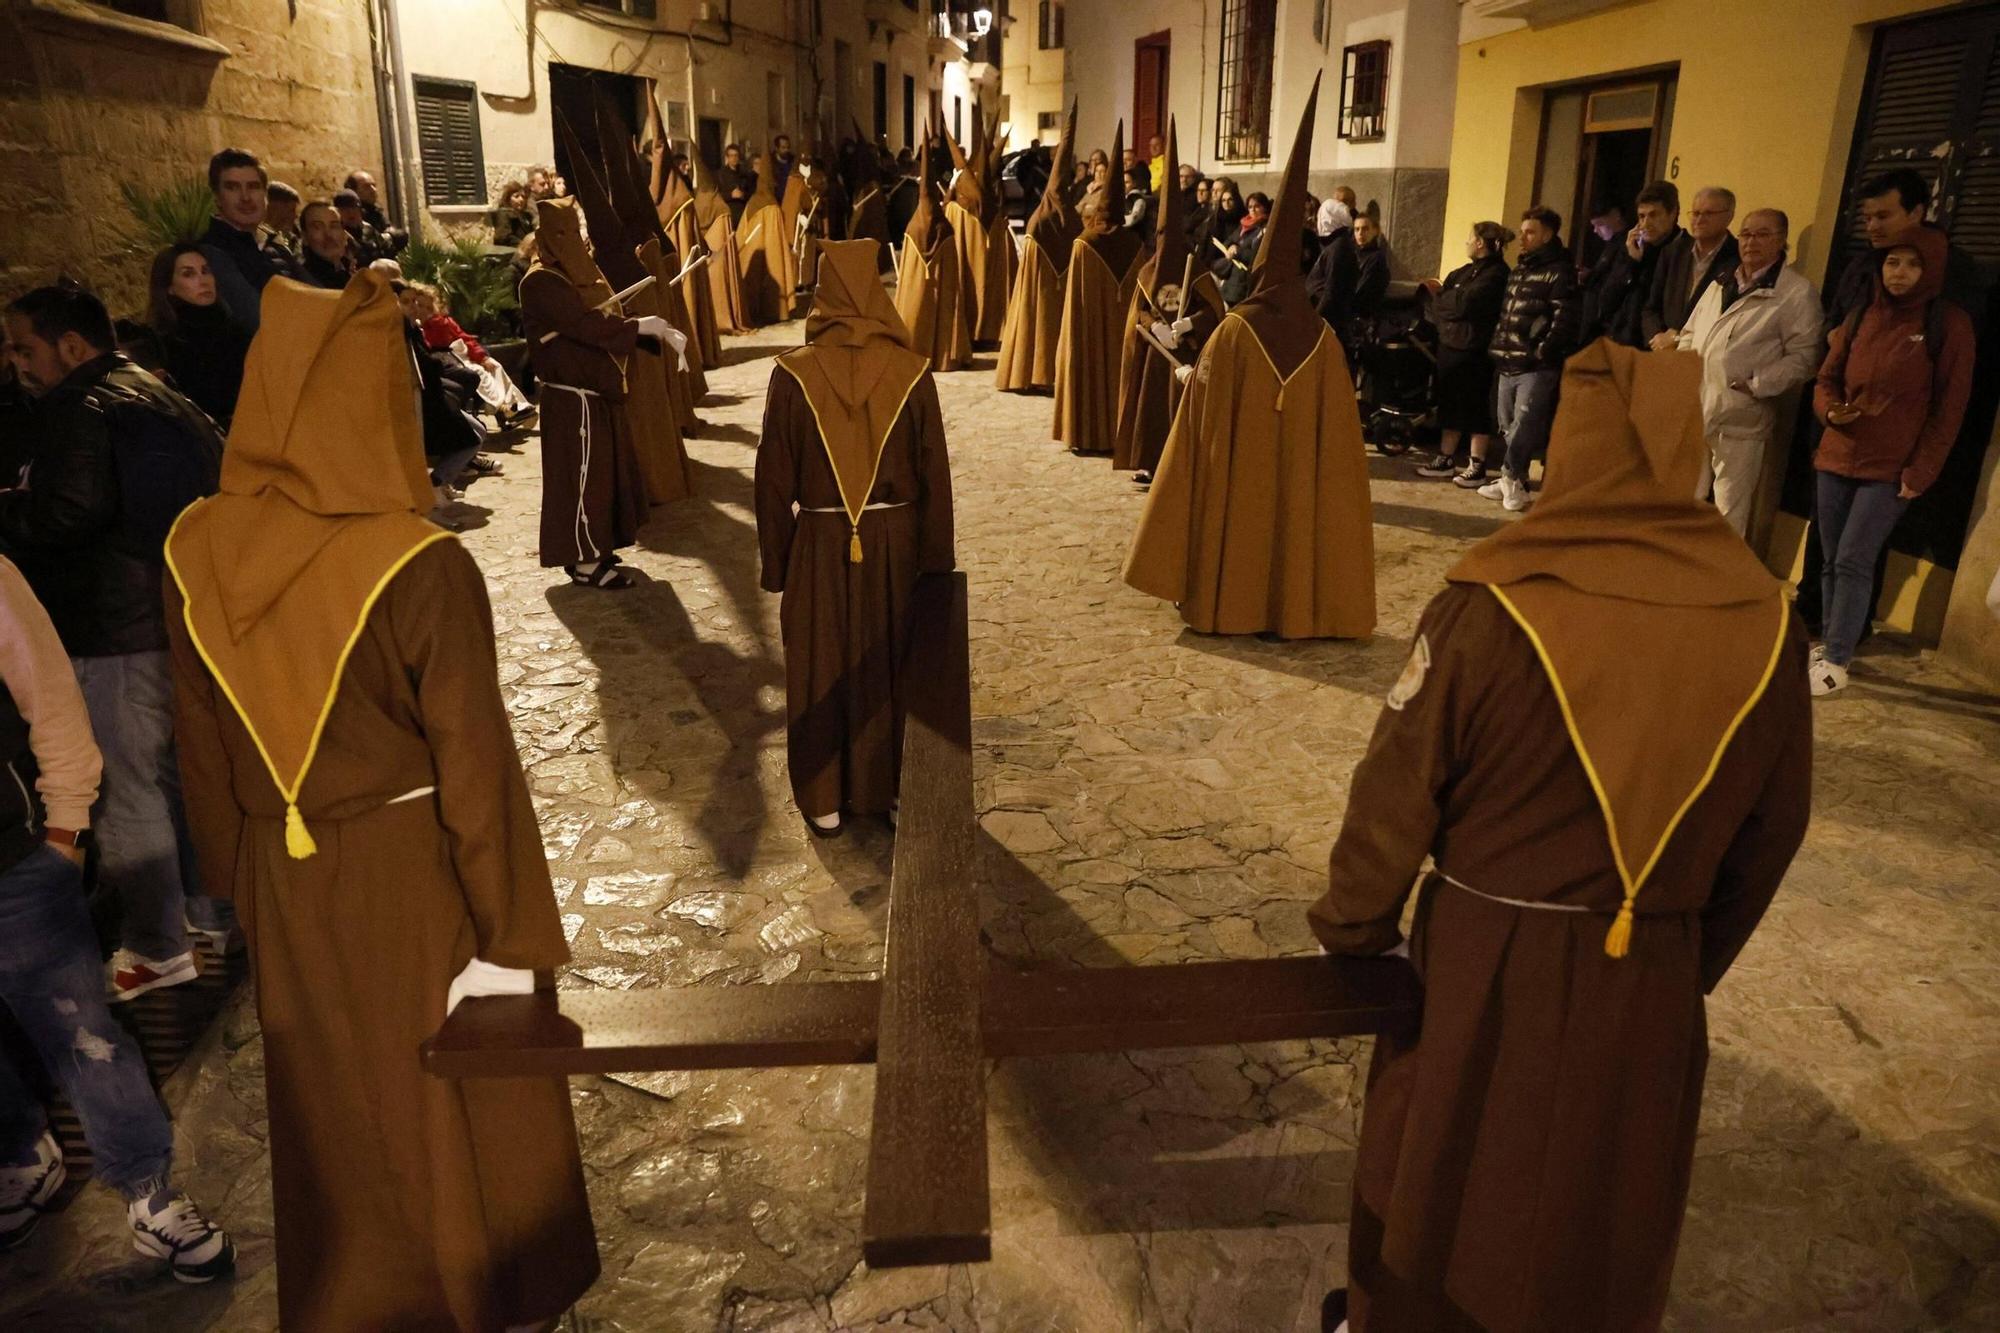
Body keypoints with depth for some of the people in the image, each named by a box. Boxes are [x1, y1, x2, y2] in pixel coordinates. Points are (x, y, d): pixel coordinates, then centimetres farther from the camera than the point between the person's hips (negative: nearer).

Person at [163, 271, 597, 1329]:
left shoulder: (194, 552, -8)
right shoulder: (418, 568, -25)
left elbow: (199, 740, 2)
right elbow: (474, 769, -21)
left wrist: (239, 877, 16)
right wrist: (512, 935, -11)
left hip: (285, 881, 5)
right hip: (418, 881, -4)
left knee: (331, 1104, 24)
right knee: (460, 1105, 18)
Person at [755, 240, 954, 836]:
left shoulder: (794, 374, -11)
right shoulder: (911, 372, -8)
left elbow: (774, 478, -6)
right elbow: (935, 473, -5)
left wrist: (773, 561, 4)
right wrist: (936, 559, 5)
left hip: (819, 542, -1)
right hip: (894, 540, 1)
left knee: (820, 671, 13)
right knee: (891, 664, 17)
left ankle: (824, 802, 23)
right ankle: (890, 788, 29)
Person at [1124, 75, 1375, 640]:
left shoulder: (1234, 330, -12)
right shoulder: (1323, 338, -5)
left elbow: (1207, 414, -11)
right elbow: (1335, 426, -1)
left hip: (1238, 466, -2)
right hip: (1304, 468, 2)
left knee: (1238, 525, 12)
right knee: (1297, 521, 14)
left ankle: (1226, 605, 21)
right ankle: (1298, 607, 21)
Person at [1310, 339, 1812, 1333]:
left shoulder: (1492, 606, -20)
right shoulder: (1767, 624, -7)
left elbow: (1398, 793, -14)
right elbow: (1773, 830, 4)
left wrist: (1352, 930, 3)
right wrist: (1695, 962, 19)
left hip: (1489, 961, -3)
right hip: (1652, 978, 3)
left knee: (1443, 1180, 19)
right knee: (1606, 1201, 24)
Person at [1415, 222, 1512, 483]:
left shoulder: (1496, 274, -12)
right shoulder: (1466, 271, 17)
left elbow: (1465, 303, -20)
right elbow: (1450, 302, 13)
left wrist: (1440, 295, -3)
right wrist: (1441, 294, -8)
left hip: (1474, 351, -9)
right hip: (1450, 344, 9)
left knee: (1475, 408, -2)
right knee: (1449, 404, 13)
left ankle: (1477, 467, 5)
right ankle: (1446, 461, 21)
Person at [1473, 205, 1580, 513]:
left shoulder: (1560, 272, -7)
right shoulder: (1519, 270, 19)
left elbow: (1565, 319, -15)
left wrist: (1542, 352, -17)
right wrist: (1499, 348, 16)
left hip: (1537, 368, -8)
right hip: (1509, 365, 8)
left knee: (1523, 428, -9)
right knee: (1508, 427, 12)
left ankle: (1510, 479, 0)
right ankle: (1514, 482, 20)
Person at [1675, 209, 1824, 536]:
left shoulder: (1798, 293, -5)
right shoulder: (1721, 284, 17)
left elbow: (1803, 357, -9)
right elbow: (1690, 333, 22)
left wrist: (1755, 386, -17)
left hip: (1741, 420, -6)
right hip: (1694, 412, 6)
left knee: (1729, 518, -1)